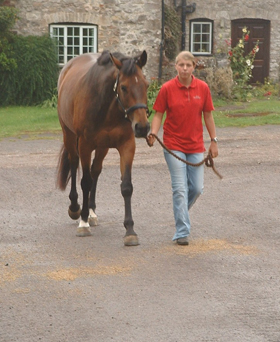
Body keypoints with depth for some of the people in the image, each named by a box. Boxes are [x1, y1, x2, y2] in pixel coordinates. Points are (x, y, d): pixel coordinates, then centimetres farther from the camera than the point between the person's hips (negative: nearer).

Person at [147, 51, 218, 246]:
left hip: (196, 145, 3)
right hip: (174, 145, -3)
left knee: (197, 188, 5)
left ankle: (181, 212, 35)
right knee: (180, 188, -6)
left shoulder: (203, 88, -1)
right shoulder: (167, 89, -7)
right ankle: (182, 232, -1)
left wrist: (214, 141, 7)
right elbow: (159, 114, -3)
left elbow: (208, 115, 7)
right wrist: (153, 134, -20)